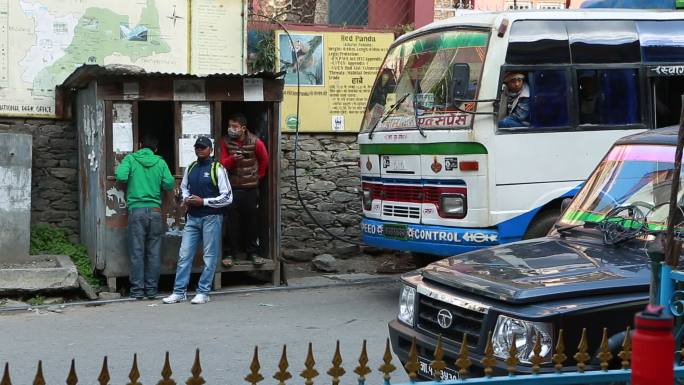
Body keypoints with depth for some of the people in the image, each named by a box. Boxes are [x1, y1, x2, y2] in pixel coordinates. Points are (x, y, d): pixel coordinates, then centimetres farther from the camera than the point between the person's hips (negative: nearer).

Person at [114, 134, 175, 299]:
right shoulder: (160, 162, 6)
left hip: (136, 210, -1)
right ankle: (151, 289, 10)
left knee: (137, 251, 2)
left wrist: (117, 170, 10)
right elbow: (169, 184, 2)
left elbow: (121, 177, -13)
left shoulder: (130, 159, 1)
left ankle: (137, 290, 3)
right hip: (155, 210, 2)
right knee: (154, 252, 7)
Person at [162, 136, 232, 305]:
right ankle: (179, 292, 7)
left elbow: (227, 197, -7)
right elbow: (183, 188, 29)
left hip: (211, 218, -5)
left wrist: (203, 201, -12)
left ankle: (203, 292, 7)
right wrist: (186, 199, 6)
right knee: (184, 255, 2)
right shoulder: (190, 168, 11)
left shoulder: (217, 169, -5)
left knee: (209, 257, 0)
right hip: (192, 218, 5)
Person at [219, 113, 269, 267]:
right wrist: (232, 159, -29)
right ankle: (230, 254, 7)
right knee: (232, 222, 1)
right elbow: (223, 164, -10)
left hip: (251, 189, 0)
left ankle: (252, 252, 18)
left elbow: (264, 160, 9)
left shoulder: (255, 142, -8)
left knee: (251, 221, 8)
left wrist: (259, 175, 16)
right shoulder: (225, 142, -7)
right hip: (232, 188, 0)